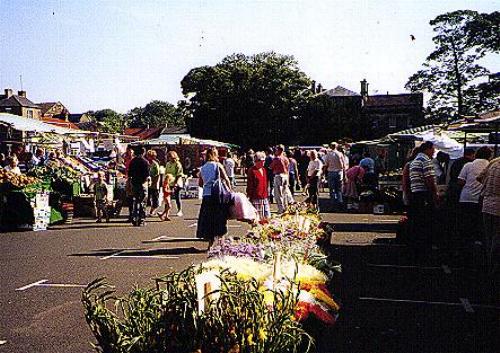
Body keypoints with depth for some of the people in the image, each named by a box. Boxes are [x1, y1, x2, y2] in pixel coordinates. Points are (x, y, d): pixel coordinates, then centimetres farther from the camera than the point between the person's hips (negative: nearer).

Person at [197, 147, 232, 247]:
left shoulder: (202, 168, 11)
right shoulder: (218, 165, -1)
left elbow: (200, 184, 14)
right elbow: (226, 180, -6)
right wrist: (229, 190, 3)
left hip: (206, 195, 4)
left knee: (208, 220, 8)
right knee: (220, 219, 5)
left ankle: (210, 243, 9)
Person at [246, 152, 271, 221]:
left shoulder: (264, 170, 15)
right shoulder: (252, 171, -8)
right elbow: (249, 186, -9)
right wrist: (249, 196, -12)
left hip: (265, 197, 7)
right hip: (256, 198, -7)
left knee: (267, 217, 6)